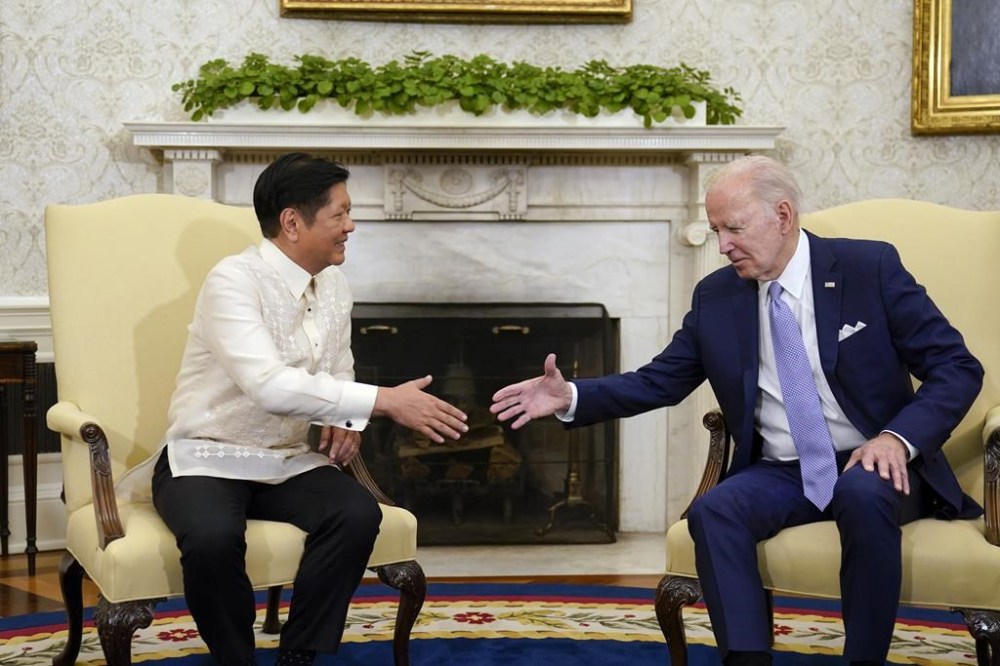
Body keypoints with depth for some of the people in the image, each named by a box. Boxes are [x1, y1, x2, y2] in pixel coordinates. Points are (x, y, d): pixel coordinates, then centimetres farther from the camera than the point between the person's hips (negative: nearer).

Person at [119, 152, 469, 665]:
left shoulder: (333, 285, 3)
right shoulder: (233, 281, -20)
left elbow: (339, 372, 20)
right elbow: (269, 386, -33)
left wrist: (346, 420, -4)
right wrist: (383, 401, -33)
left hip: (288, 461, 6)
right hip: (207, 460, -6)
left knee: (358, 515, -23)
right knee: (214, 538, -36)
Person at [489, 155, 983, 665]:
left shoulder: (870, 267, -6)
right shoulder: (715, 296, 5)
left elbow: (958, 368, -6)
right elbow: (659, 381, 10)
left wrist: (900, 438, -22)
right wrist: (571, 397, -7)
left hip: (874, 464, -3)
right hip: (782, 475, 3)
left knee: (863, 495, -36)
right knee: (712, 511, -27)